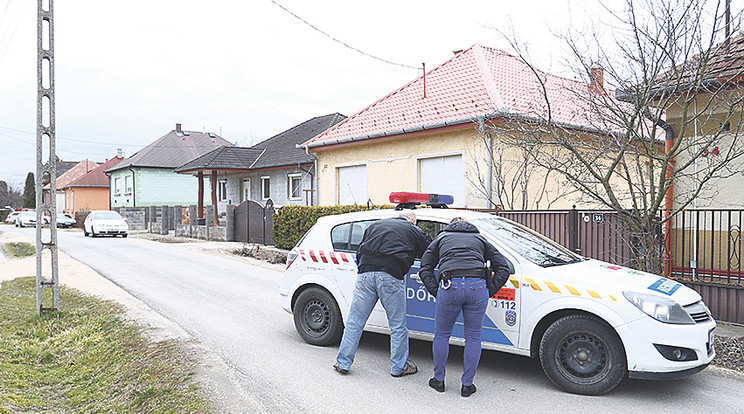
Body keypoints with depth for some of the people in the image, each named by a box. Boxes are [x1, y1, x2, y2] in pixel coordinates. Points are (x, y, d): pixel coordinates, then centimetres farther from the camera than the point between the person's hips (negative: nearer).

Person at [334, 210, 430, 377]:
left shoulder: (376, 225, 26)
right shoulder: (414, 231, 18)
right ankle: (399, 367, 21)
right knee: (397, 326, 11)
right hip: (391, 277, -3)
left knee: (354, 321, 11)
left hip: (365, 273, 3)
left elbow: (360, 252, 24)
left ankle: (343, 363, 18)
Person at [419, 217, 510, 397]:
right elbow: (503, 268, 18)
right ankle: (467, 385, 23)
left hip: (450, 286, -1)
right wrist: (489, 291, 14)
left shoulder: (441, 238, 28)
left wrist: (437, 291, 12)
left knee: (442, 335, 18)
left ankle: (439, 380, 29)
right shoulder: (480, 239, 29)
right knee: (473, 338, 16)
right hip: (478, 287, 1)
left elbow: (425, 269, 16)